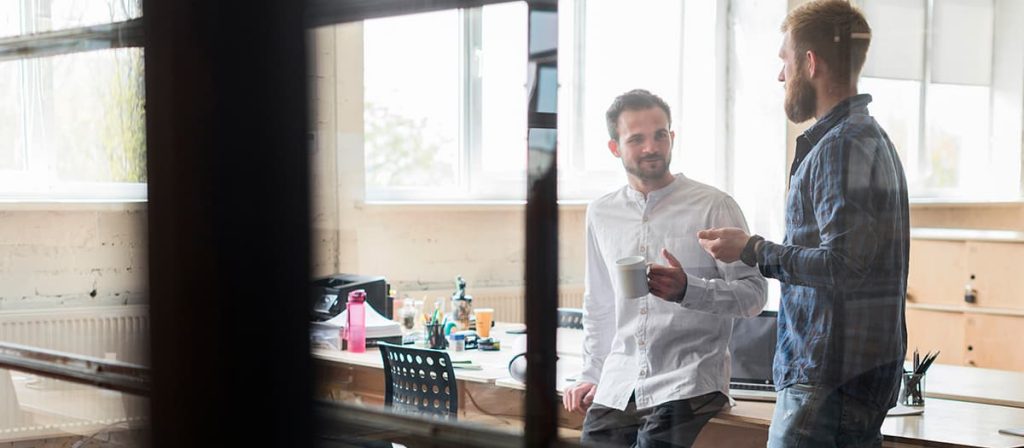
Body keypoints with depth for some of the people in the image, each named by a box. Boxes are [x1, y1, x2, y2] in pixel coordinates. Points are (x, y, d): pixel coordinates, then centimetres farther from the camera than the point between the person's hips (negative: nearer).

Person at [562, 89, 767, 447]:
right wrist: (592, 374, 19)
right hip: (618, 387, 5)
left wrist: (688, 290, -20)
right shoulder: (600, 214, 14)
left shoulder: (713, 206, -2)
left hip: (687, 382, -4)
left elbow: (753, 293, -5)